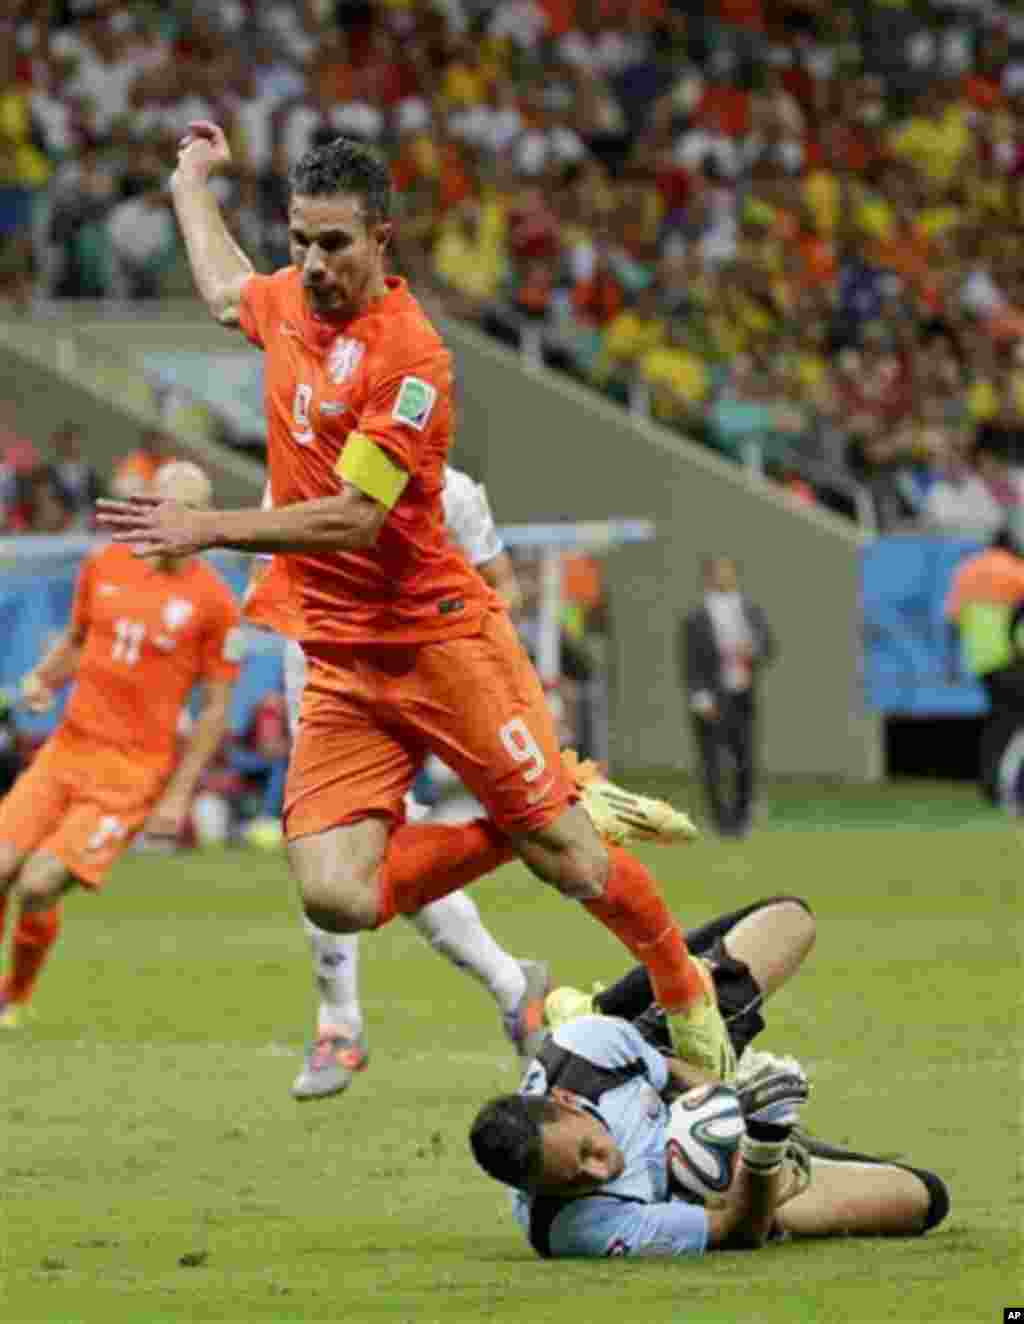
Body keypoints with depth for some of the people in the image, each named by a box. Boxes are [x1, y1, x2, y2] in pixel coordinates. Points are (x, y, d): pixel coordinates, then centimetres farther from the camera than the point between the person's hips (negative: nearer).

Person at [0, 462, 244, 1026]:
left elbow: (216, 710, -2)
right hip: (67, 748, 5)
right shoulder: (104, 566, 7)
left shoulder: (213, 602, -6)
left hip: (132, 773, -4)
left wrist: (179, 794, -6)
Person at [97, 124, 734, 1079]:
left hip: (441, 640, -6)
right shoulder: (288, 301, 6)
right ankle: (507, 833, 14)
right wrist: (190, 181, 46)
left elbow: (353, 520, -22)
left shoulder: (409, 354, -17)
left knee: (568, 864, -2)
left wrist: (208, 530, -26)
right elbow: (225, 293, 33)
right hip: (339, 662, 6)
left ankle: (689, 1001, 26)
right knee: (336, 899, -13)